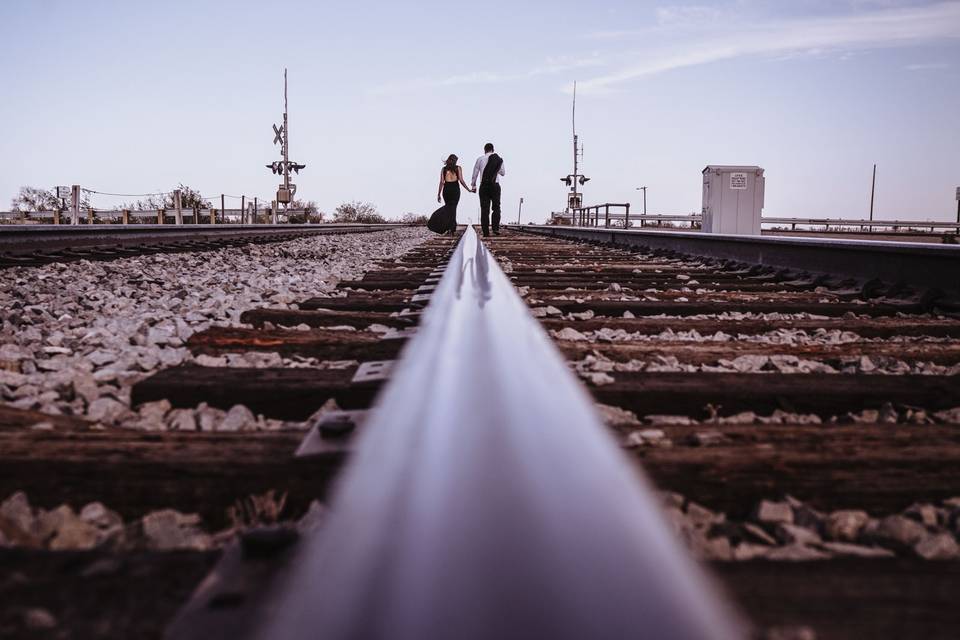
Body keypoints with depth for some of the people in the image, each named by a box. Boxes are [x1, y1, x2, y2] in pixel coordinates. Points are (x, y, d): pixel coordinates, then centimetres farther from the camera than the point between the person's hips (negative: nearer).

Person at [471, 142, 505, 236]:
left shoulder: (480, 159, 2)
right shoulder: (499, 159, 5)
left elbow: (475, 172, 5)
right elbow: (503, 173, 14)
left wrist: (473, 184, 17)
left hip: (484, 186, 0)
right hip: (495, 185, 0)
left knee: (484, 209, 2)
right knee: (496, 207, 11)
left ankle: (486, 231, -1)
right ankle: (496, 228, -5)